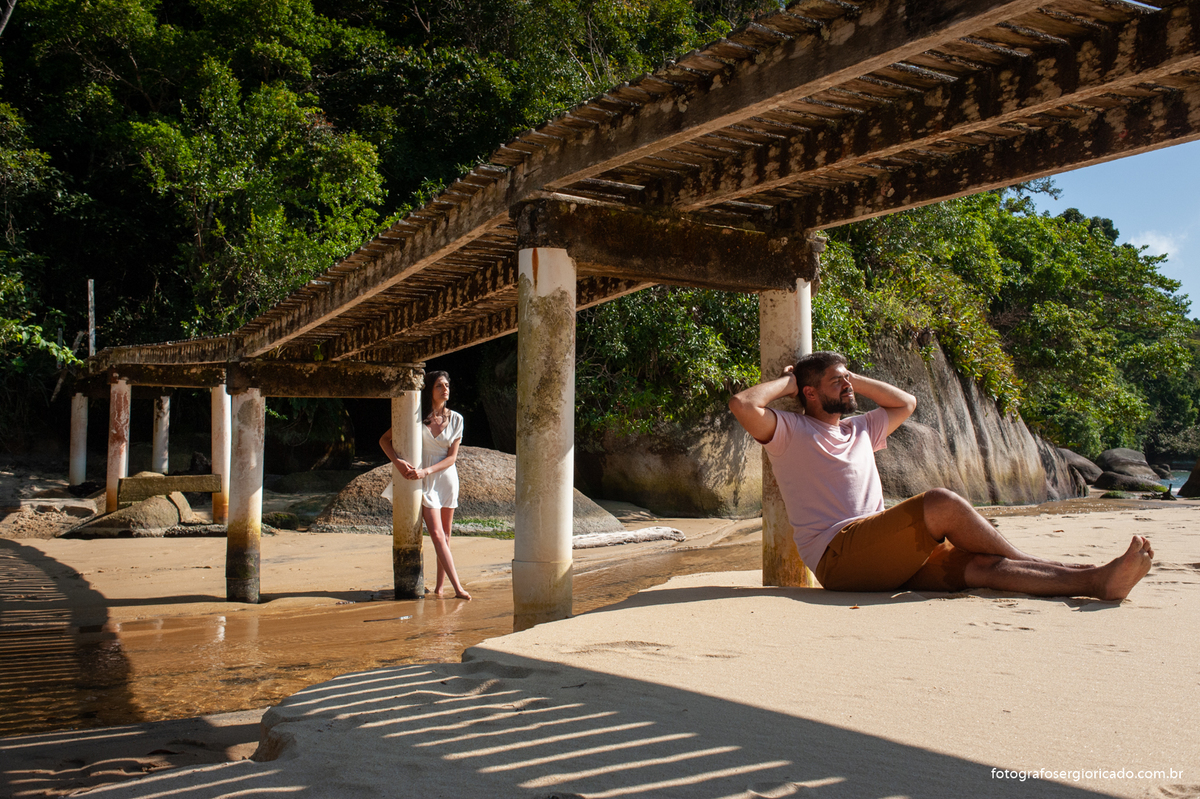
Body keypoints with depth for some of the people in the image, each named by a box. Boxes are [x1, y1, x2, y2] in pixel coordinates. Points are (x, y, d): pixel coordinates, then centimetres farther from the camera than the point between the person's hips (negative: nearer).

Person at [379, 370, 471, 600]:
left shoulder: (456, 419, 1)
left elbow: (452, 457, -3)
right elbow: (384, 440, 0)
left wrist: (426, 471, -16)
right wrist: (398, 461, -17)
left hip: (447, 478, 2)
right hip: (424, 482, -2)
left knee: (445, 535, 6)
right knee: (437, 535, -11)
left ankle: (440, 586, 15)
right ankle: (457, 587, -14)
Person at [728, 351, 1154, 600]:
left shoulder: (859, 429, 28)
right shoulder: (791, 432, 4)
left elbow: (906, 403, 39)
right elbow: (743, 404, -14)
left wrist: (856, 380, 29)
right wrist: (786, 382, 4)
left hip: (885, 556, 8)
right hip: (839, 554, -8)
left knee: (978, 565, -14)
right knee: (942, 503, -24)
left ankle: (1095, 580, -26)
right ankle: (1040, 566, -11)